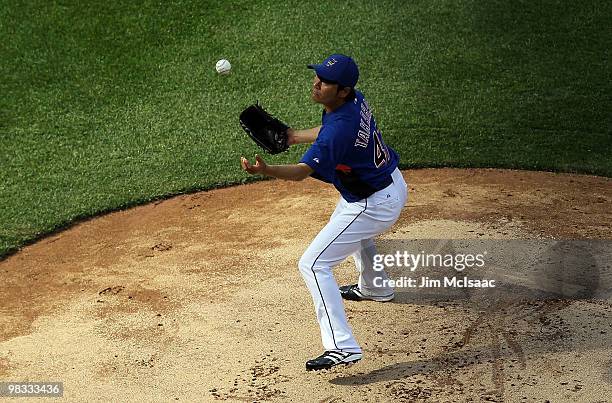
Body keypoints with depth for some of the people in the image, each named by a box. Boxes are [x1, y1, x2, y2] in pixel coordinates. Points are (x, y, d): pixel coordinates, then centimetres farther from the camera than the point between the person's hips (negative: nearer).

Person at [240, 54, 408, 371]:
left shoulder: (340, 128, -32)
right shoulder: (354, 99, -5)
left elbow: (303, 171, -36)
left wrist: (265, 170, -51)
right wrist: (295, 137, 14)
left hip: (374, 205, -10)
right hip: (393, 184, 10)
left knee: (313, 264, -10)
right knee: (350, 222, 41)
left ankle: (342, 347, -14)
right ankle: (375, 288, 63)